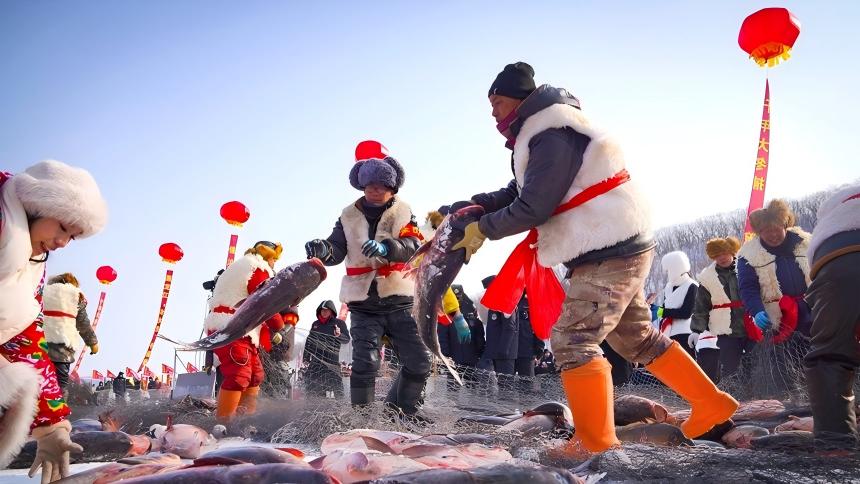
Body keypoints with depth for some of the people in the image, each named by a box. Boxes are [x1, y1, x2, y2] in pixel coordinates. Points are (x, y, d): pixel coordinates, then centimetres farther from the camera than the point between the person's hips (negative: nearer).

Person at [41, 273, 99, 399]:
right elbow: (83, 324, 11)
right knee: (60, 384, -3)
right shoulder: (75, 295, 7)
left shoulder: (45, 291, 16)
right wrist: (93, 342, 22)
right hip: (62, 344, -4)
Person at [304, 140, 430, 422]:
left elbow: (413, 247, -15)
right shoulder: (349, 216, 6)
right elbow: (337, 250, -4)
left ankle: (400, 412, 19)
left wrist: (386, 248, -36)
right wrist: (323, 250, -29)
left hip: (399, 301, 1)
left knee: (419, 362, 0)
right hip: (363, 304, 0)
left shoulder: (403, 213, 3)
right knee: (365, 364, -11)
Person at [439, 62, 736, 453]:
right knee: (637, 339, 19)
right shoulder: (543, 137, 17)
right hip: (617, 250, 11)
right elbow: (514, 194, 17)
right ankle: (712, 404, 28)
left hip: (609, 254, -11)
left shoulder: (553, 136, -17)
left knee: (572, 341, -12)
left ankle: (595, 442, -8)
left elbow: (533, 208, -21)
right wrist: (465, 208, 6)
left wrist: (482, 229, -9)